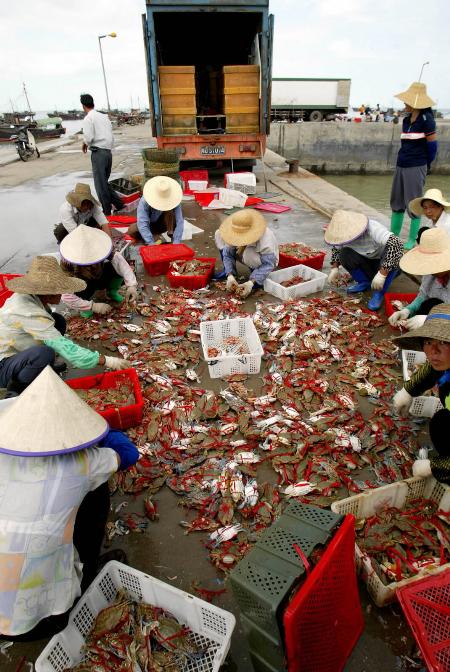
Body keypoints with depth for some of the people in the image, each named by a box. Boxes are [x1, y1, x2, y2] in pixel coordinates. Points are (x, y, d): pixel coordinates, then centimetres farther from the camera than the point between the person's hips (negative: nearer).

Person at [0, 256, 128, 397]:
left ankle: (43, 369, 10)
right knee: (45, 353, -38)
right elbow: (65, 348, -33)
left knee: (58, 321, 0)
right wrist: (106, 361, -30)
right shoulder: (29, 313, -33)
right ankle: (15, 389, -10)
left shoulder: (31, 297, -7)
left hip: (13, 352, 9)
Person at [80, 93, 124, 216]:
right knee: (104, 182, 18)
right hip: (108, 151, 7)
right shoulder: (104, 116, 14)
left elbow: (89, 137, -16)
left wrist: (84, 143, 5)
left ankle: (107, 212, 3)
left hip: (98, 153, -7)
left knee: (100, 184, -1)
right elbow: (109, 133, 13)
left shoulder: (88, 118, -8)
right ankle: (119, 204, 15)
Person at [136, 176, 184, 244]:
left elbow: (179, 222, -33)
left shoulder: (173, 201, -27)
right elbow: (142, 224, -38)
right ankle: (155, 236, -8)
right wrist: (151, 243, -48)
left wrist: (176, 242, -44)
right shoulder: (144, 202, -31)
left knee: (170, 210, -29)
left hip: (162, 225, 0)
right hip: (149, 225, 0)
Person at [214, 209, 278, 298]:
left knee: (249, 254, -42)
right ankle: (227, 271, -1)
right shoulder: (235, 233, -25)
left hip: (266, 260, -5)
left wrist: (251, 283, -44)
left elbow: (268, 264, -34)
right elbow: (228, 254, -18)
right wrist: (230, 275, -33)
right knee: (219, 234, -13)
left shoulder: (265, 239, -38)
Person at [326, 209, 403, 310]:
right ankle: (364, 282, -1)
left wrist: (382, 274, -49)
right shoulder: (346, 234, -19)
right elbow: (336, 248, 3)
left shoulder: (373, 230, -37)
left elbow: (396, 244, -48)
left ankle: (379, 293, -17)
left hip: (386, 260, -4)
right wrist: (334, 268, -10)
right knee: (344, 254, -22)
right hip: (367, 259, 4)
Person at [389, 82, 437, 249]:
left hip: (416, 168, -7)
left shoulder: (426, 119, -9)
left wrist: (426, 165, 4)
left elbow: (432, 144, -6)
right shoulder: (406, 119, 11)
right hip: (401, 166, 7)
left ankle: (412, 240, 9)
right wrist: (402, 160, 12)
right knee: (396, 202, 12)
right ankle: (393, 236, 22)